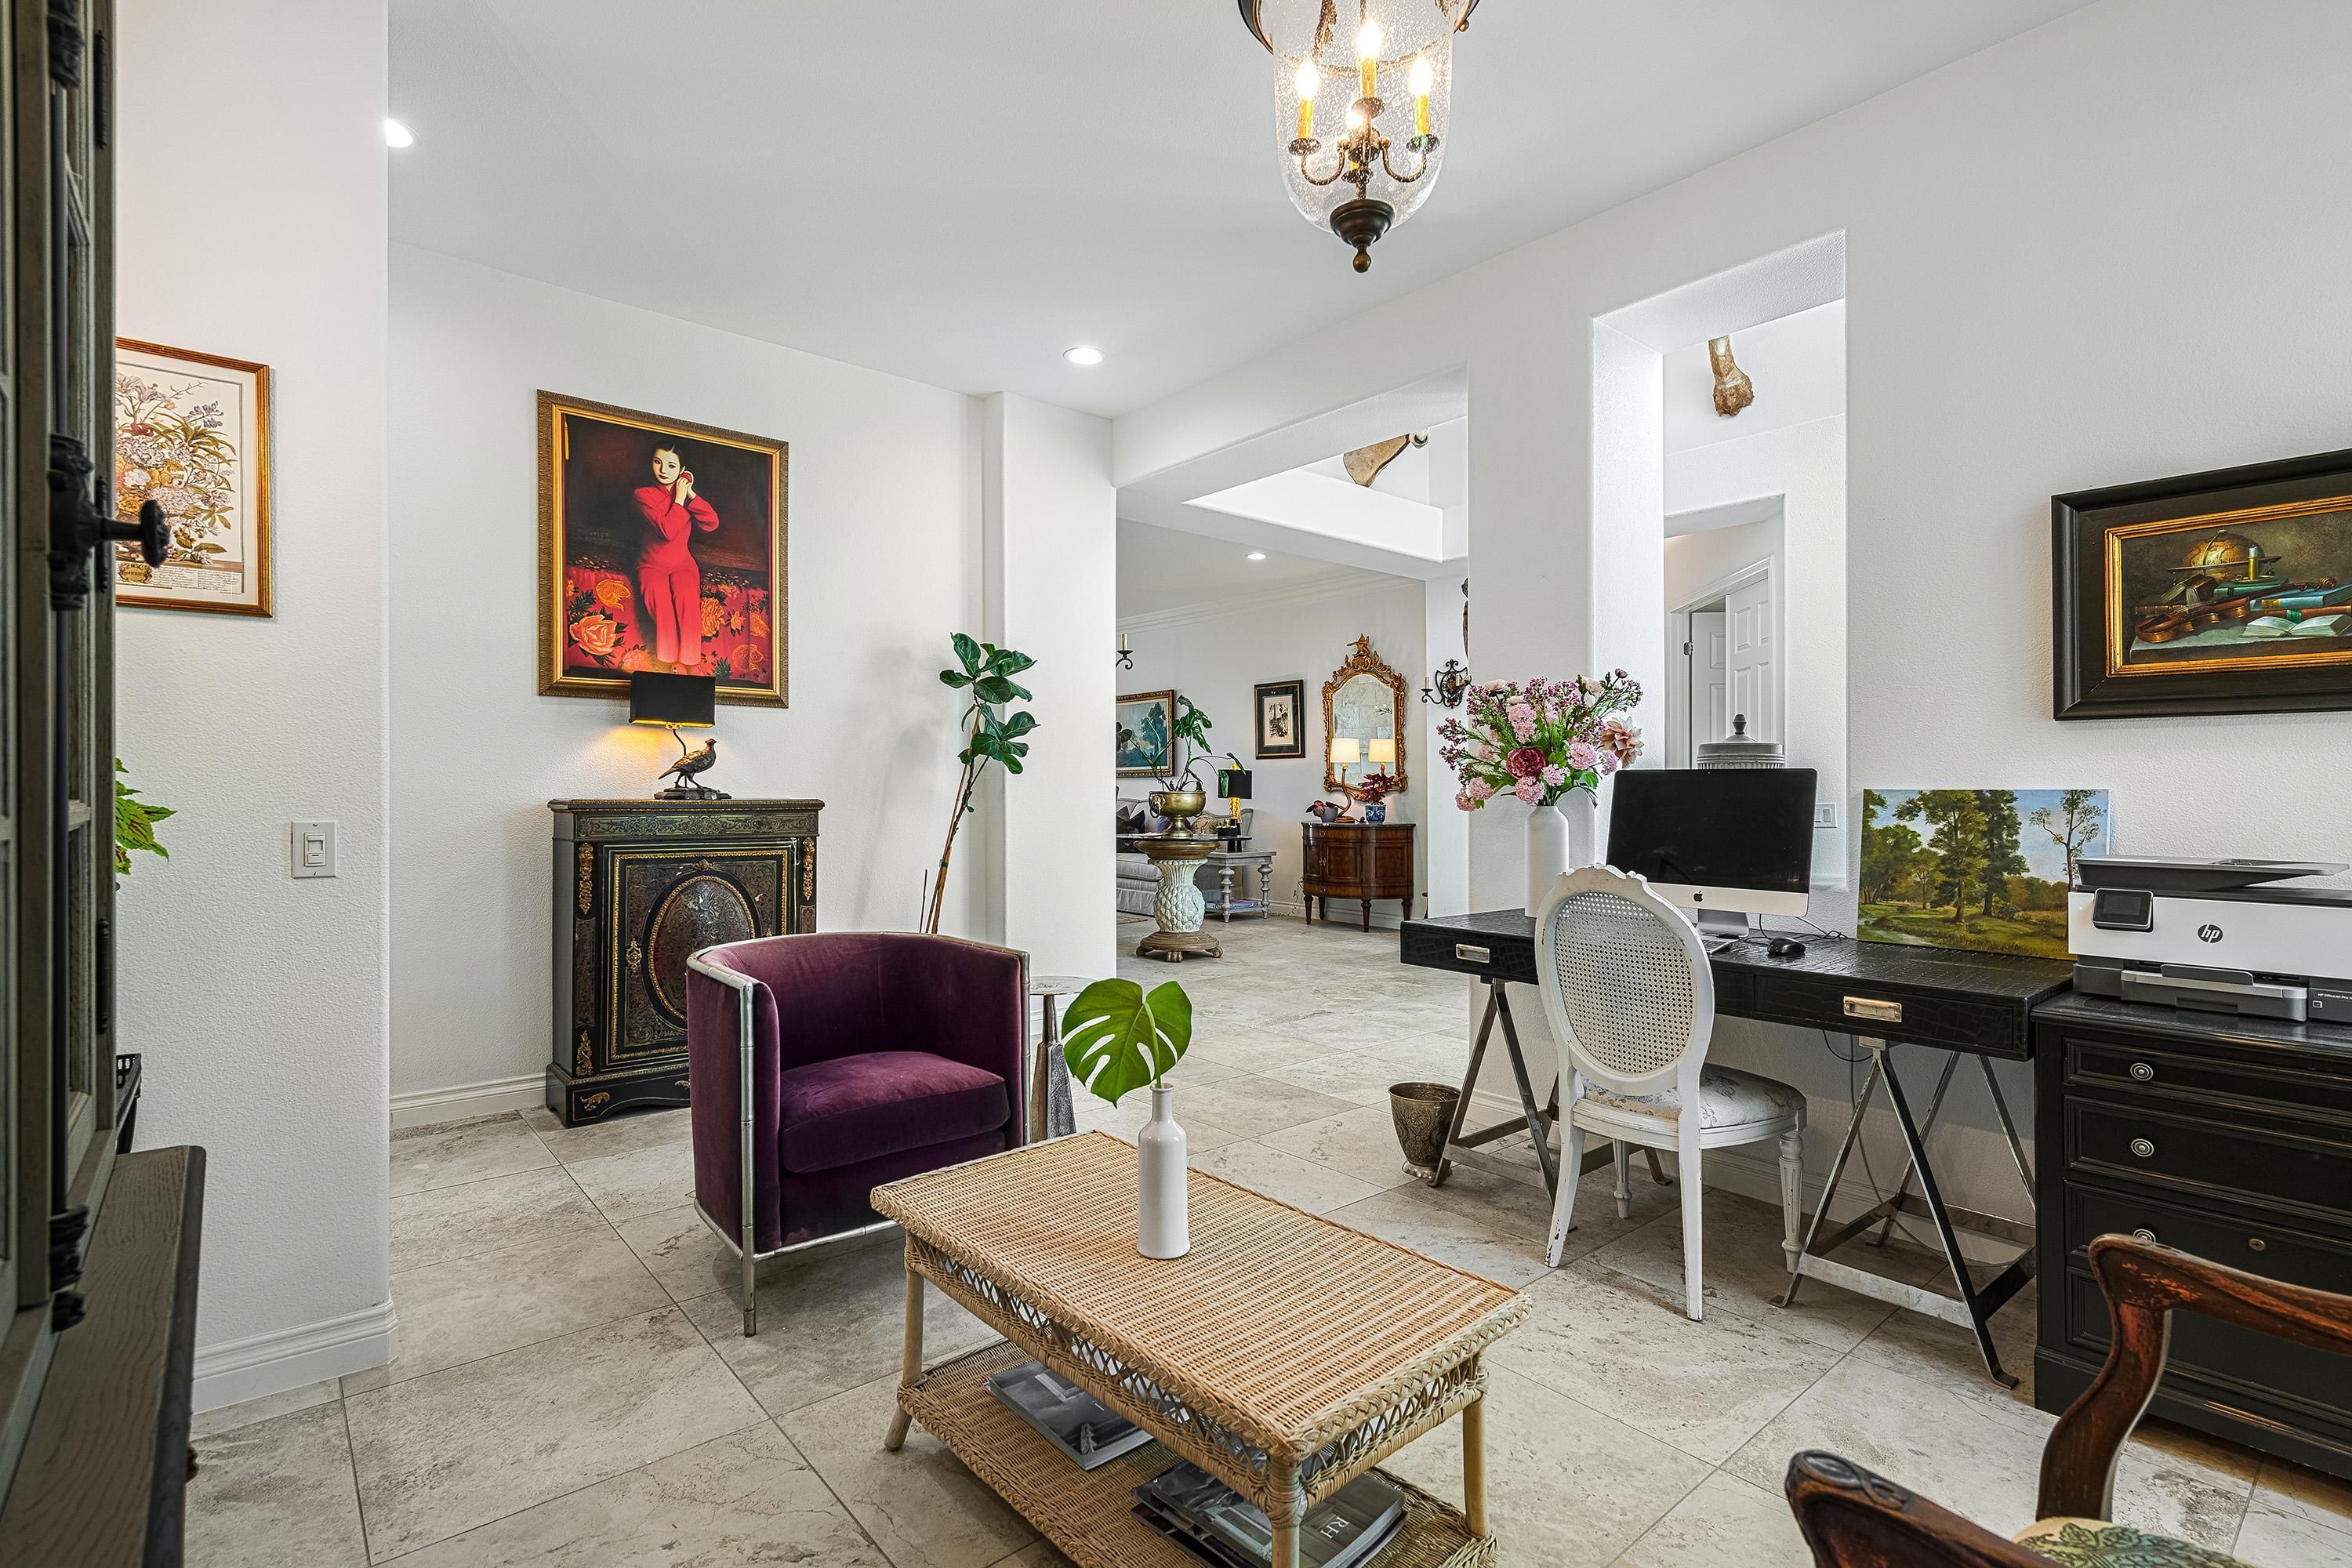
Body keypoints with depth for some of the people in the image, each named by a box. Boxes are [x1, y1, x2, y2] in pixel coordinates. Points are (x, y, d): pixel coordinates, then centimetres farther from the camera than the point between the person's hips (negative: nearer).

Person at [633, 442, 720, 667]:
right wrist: (679, 498, -13)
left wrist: (690, 494, -13)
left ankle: (690, 662, -30)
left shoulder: (685, 488, 6)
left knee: (687, 595, -31)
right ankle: (674, 662, -31)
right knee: (659, 595, -34)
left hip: (682, 563, 2)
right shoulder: (644, 494, -6)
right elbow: (668, 532, -21)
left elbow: (712, 524, -9)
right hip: (652, 565, -2)